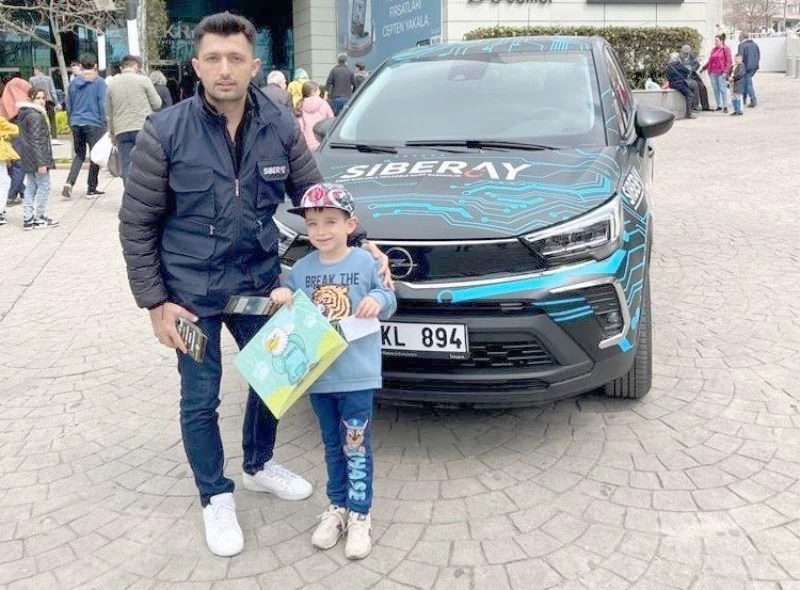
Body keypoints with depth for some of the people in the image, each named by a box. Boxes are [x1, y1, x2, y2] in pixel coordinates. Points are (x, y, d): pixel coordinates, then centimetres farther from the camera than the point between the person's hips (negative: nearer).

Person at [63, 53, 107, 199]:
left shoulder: (73, 83, 7)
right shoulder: (99, 82, -6)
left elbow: (68, 106, 13)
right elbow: (103, 105, -9)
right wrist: (105, 124, -2)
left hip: (76, 123, 4)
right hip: (94, 124, -4)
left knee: (79, 154, 16)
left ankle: (69, 182, -3)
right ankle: (91, 189, 10)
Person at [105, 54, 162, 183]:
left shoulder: (112, 84, 12)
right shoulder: (143, 80, -2)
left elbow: (109, 114, 16)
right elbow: (156, 103, 0)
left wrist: (112, 133, 26)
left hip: (121, 131, 3)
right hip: (143, 128, -3)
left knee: (127, 167, 4)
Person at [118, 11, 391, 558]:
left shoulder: (281, 127, -6)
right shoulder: (165, 133, -14)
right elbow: (137, 223, -9)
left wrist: (360, 244, -6)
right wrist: (155, 302, -11)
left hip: (261, 283, 3)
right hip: (191, 293, -3)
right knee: (200, 400, 9)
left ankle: (259, 465, 45)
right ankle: (216, 497, 31)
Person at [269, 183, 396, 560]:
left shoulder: (365, 263, -6)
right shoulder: (301, 269, 2)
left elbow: (388, 301, 2)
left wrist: (378, 300, -20)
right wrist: (280, 296, -9)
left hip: (357, 375, -3)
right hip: (317, 375, 3)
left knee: (356, 447, 2)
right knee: (332, 446, 16)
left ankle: (359, 514, 16)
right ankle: (337, 506, 31)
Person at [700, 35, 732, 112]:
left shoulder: (725, 49, 0)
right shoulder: (713, 50, 17)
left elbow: (728, 61, -6)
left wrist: (725, 72, -14)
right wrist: (703, 67, 17)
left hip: (721, 73, -6)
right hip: (712, 72, 6)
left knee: (723, 89, -6)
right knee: (716, 90, 6)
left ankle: (725, 106, -2)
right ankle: (719, 106, 13)